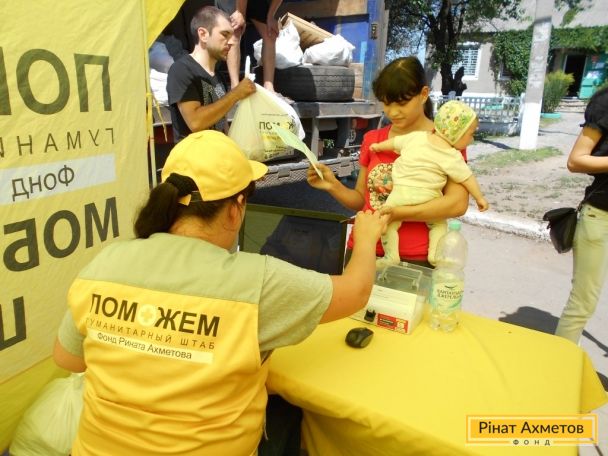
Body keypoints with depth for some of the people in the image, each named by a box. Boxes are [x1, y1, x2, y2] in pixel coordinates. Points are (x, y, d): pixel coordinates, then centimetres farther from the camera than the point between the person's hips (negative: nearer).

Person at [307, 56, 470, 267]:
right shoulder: (372, 140, 7)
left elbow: (457, 203, -16)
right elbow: (362, 199, 12)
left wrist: (395, 214, -23)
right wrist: (333, 186, -7)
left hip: (413, 258, -3)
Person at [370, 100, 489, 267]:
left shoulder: (416, 136, 7)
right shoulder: (452, 157, -3)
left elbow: (395, 142, 20)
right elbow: (467, 178, 1)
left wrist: (378, 146, 37)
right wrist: (479, 198, 14)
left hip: (401, 194, 1)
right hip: (427, 199, -1)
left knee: (388, 221, 12)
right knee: (439, 223, 22)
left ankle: (391, 255, 2)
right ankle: (435, 254, 11)